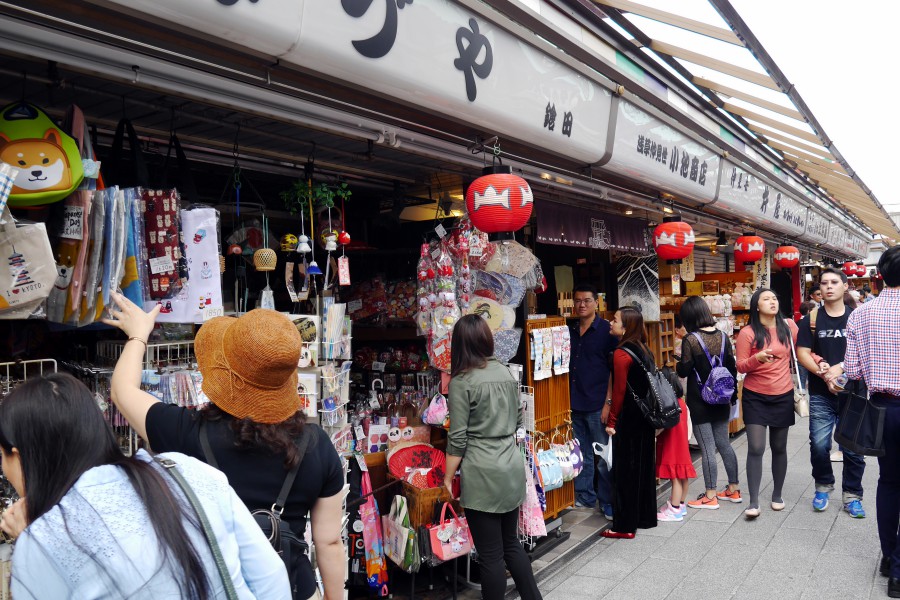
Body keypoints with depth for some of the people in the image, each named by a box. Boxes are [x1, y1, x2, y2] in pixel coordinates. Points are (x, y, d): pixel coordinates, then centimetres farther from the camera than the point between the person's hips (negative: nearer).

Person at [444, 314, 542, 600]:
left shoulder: (462, 381, -11)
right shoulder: (506, 372, 7)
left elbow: (457, 439, -11)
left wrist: (448, 480, -2)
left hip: (482, 474, -7)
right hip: (513, 468, 7)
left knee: (491, 554, 4)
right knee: (511, 543, 20)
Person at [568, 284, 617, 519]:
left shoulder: (606, 330, -4)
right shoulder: (569, 331, 10)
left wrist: (609, 402, -12)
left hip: (597, 405, -5)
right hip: (574, 403, 5)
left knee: (604, 456, 2)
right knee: (581, 455, 14)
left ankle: (608, 502, 14)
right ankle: (585, 496, 26)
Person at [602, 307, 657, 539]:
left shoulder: (621, 354, -17)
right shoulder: (644, 350, 8)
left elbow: (619, 391, -17)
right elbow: (647, 384, 12)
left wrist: (612, 421, -10)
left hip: (628, 418, -8)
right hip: (645, 415, 8)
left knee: (625, 469, 0)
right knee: (644, 465, 16)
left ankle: (625, 526, 7)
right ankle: (646, 517, 28)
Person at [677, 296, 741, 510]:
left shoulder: (691, 340, -16)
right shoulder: (722, 337, 1)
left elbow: (684, 371, -14)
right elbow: (732, 367, 8)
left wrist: (678, 363, 8)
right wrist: (733, 394, 18)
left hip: (700, 402, -6)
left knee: (707, 449, 0)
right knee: (724, 443, 17)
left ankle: (710, 496, 9)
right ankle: (734, 489, 26)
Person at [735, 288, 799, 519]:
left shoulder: (788, 326, -1)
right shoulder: (747, 333, -10)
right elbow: (741, 367, -9)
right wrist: (757, 358, -28)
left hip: (783, 396, 3)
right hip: (755, 396, -3)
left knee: (779, 447, 13)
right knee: (755, 448, -8)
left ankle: (777, 495, 29)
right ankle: (754, 502, -2)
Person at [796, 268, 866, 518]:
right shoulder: (811, 319, 4)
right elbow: (802, 353, -1)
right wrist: (823, 373, -17)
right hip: (821, 394, 0)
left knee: (852, 447, 5)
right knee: (819, 445, 2)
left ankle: (852, 495, 19)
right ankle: (823, 487, 25)